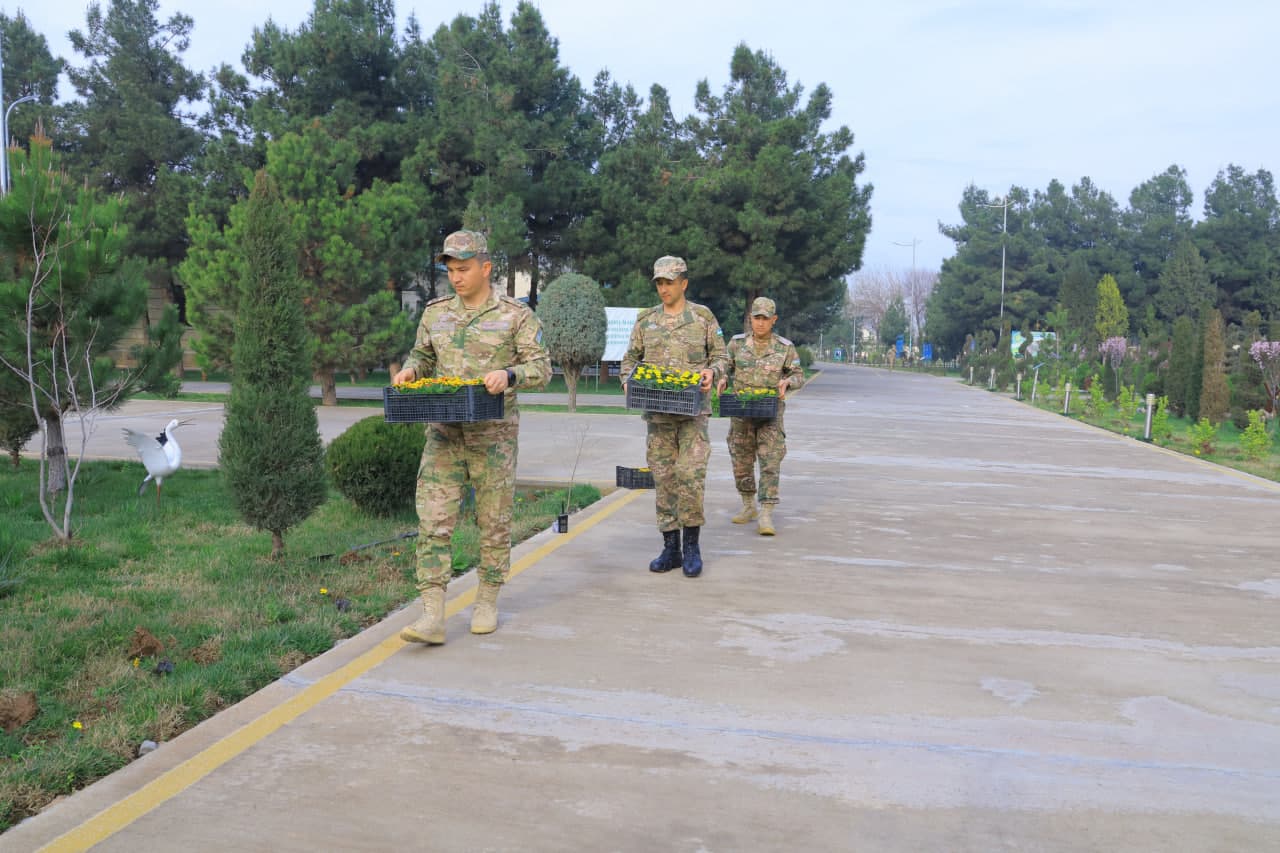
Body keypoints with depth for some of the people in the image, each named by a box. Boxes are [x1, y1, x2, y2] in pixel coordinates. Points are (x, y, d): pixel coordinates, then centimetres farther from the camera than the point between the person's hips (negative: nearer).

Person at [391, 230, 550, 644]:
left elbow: (541, 368, -6)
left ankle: (487, 603, 23)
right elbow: (421, 356, 22)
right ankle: (432, 617, -5)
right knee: (434, 521, -6)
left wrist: (508, 374, -25)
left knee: (494, 521, 7)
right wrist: (410, 370, -1)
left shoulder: (516, 315, -2)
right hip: (443, 433, 3)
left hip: (493, 435, -3)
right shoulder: (435, 312, 10)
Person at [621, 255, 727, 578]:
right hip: (657, 411, 3)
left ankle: (692, 545, 3)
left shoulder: (703, 317, 4)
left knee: (691, 474, -11)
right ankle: (671, 547, 13)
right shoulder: (646, 321, 10)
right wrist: (628, 380, -4)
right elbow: (630, 358, 16)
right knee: (663, 478, 5)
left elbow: (720, 356, 7)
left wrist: (711, 372, -14)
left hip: (693, 409, -3)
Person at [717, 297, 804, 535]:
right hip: (740, 413, 2)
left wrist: (786, 382, -18)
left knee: (770, 463, -9)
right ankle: (748, 507, 29)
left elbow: (799, 375, 4)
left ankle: (766, 516, -9)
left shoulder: (785, 347, -2)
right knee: (742, 462, 11)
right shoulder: (737, 343, 2)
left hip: (770, 413, -2)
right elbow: (726, 369, 10)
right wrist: (723, 380, -12)